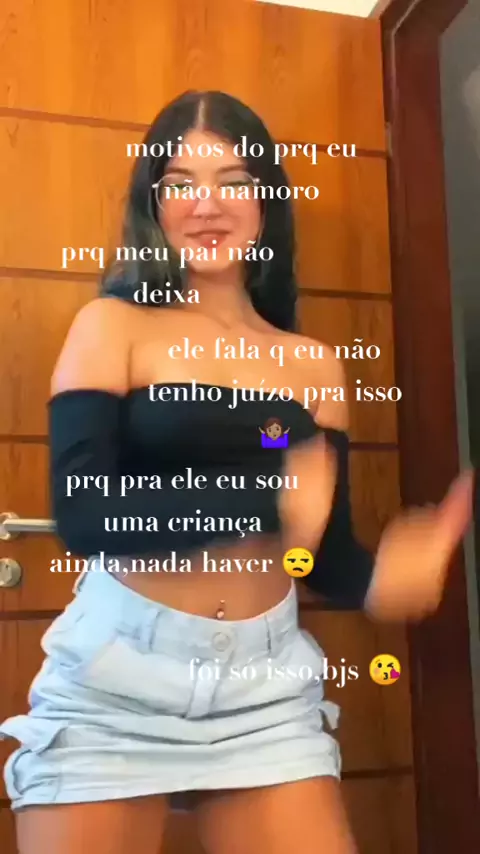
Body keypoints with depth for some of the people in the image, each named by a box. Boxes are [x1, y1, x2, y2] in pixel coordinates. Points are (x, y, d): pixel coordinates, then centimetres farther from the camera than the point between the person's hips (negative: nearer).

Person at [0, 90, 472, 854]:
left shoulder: (316, 367, 7)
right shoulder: (113, 326, -3)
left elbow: (326, 550, 8)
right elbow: (82, 516, -15)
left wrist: (381, 578, -15)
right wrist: (268, 503, -25)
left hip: (269, 684, 3)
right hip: (115, 678, -2)